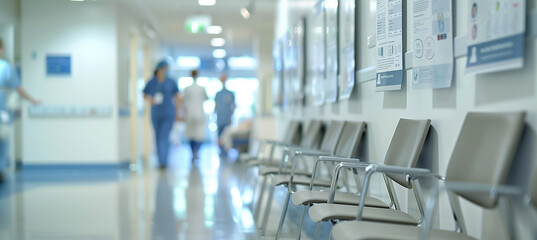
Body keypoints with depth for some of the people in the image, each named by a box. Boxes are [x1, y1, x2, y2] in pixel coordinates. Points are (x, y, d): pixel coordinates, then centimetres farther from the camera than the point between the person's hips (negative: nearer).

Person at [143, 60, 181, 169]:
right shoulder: (151, 82, 2)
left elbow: (177, 97, 5)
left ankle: (163, 161, -16)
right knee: (158, 138, 10)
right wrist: (150, 100, -13)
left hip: (168, 114, -3)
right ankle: (162, 160, 23)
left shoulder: (171, 82, -2)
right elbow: (145, 95, 9)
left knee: (164, 137, -14)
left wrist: (177, 113, 5)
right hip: (155, 114, 3)